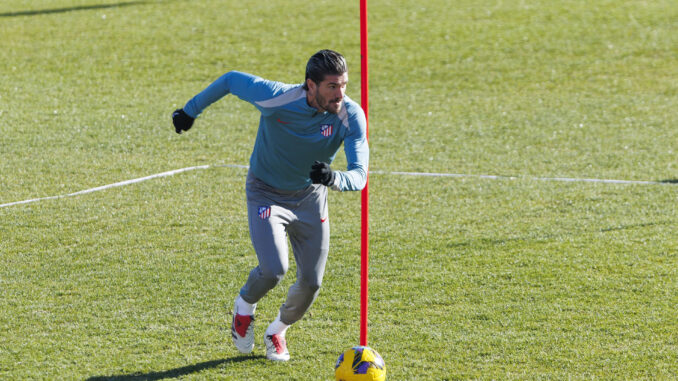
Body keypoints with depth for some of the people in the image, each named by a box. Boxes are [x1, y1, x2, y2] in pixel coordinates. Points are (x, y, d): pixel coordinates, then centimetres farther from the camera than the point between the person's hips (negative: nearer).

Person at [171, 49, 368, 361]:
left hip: (310, 196, 3)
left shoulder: (351, 115, -26)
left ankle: (278, 331, 34)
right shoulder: (275, 97, -31)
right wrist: (190, 111, 0)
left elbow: (359, 175, -30)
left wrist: (334, 179, -53)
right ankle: (244, 306, 15)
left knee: (311, 282, 1)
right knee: (274, 269, -22)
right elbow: (230, 80, -13)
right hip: (266, 193, -3)